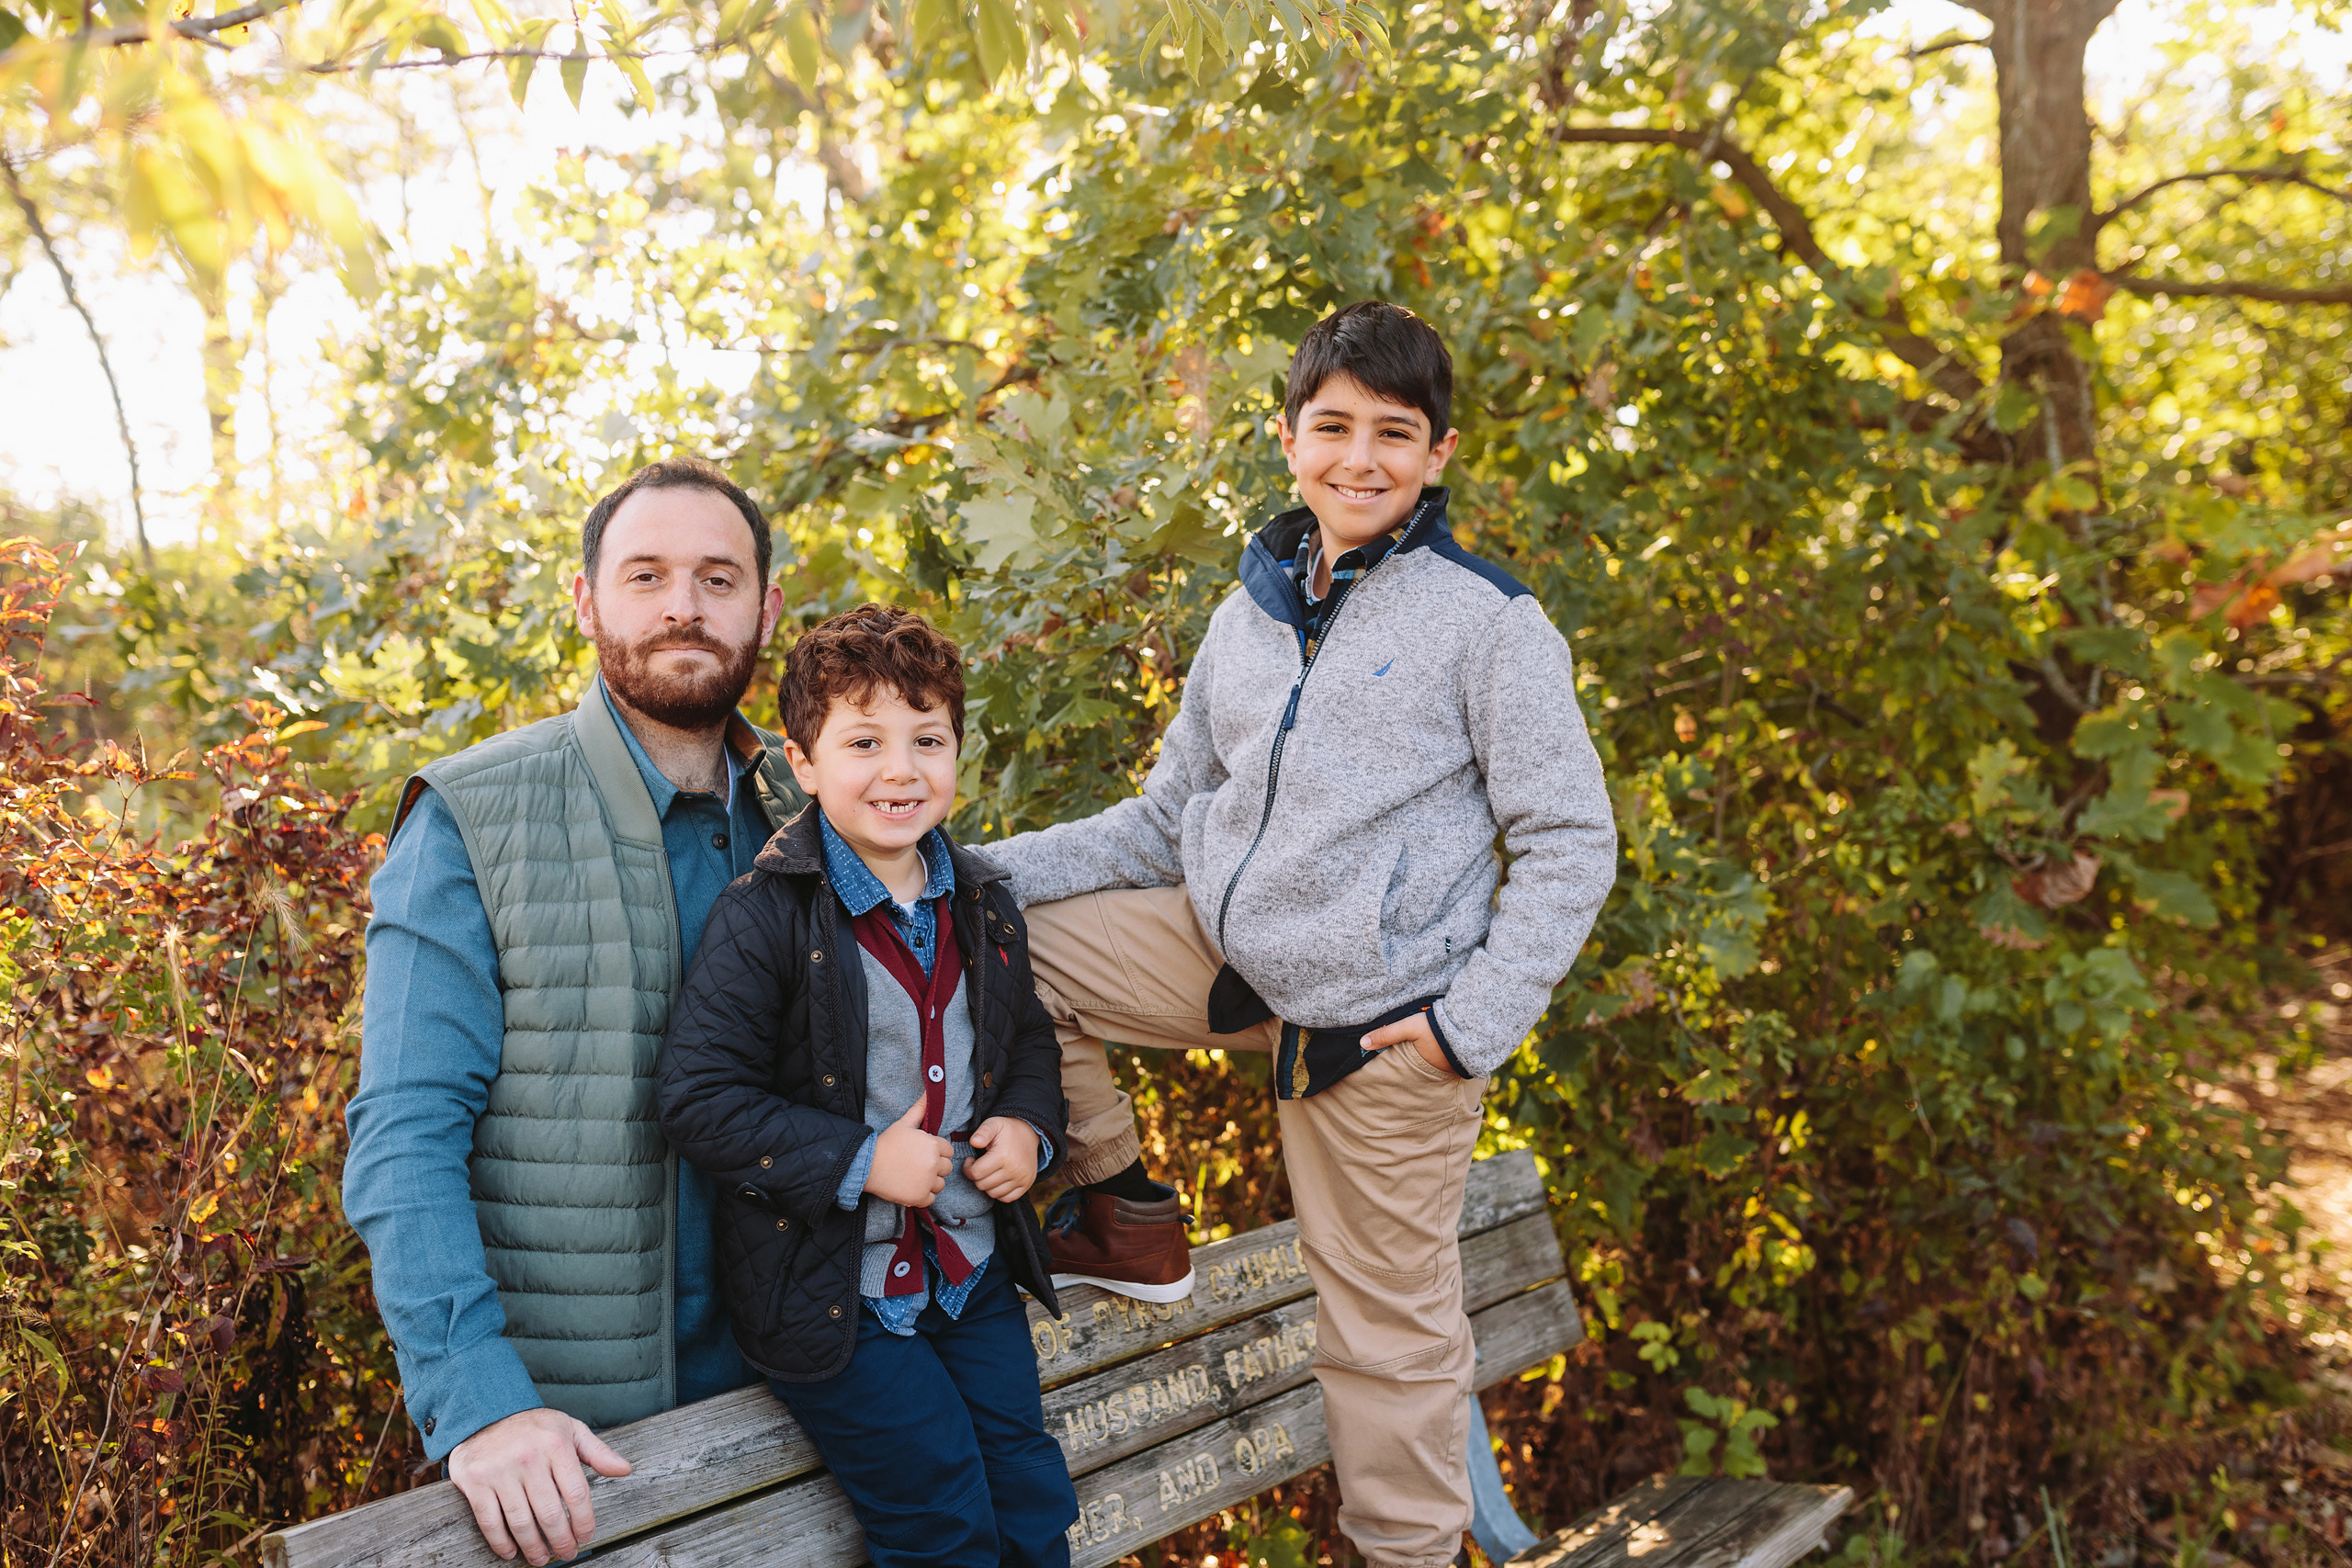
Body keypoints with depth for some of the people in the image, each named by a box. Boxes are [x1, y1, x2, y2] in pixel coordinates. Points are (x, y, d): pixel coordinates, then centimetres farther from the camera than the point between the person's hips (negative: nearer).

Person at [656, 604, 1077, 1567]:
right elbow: (699, 1099, -18)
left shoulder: (982, 906, 4)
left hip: (974, 1269, 6)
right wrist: (858, 1160, -23)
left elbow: (1028, 1038, 19)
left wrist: (1031, 1127, -1)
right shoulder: (764, 917, -16)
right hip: (834, 1295, -6)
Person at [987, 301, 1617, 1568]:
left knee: (1386, 1319, 3)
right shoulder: (1248, 616, 8)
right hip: (1233, 953, 5)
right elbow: (1170, 820, 12)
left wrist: (1477, 1019, -18)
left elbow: (1571, 842, -8)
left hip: (1381, 1018, -5)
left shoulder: (1487, 620, -8)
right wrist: (979, 870, 0)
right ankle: (1122, 1212, 14)